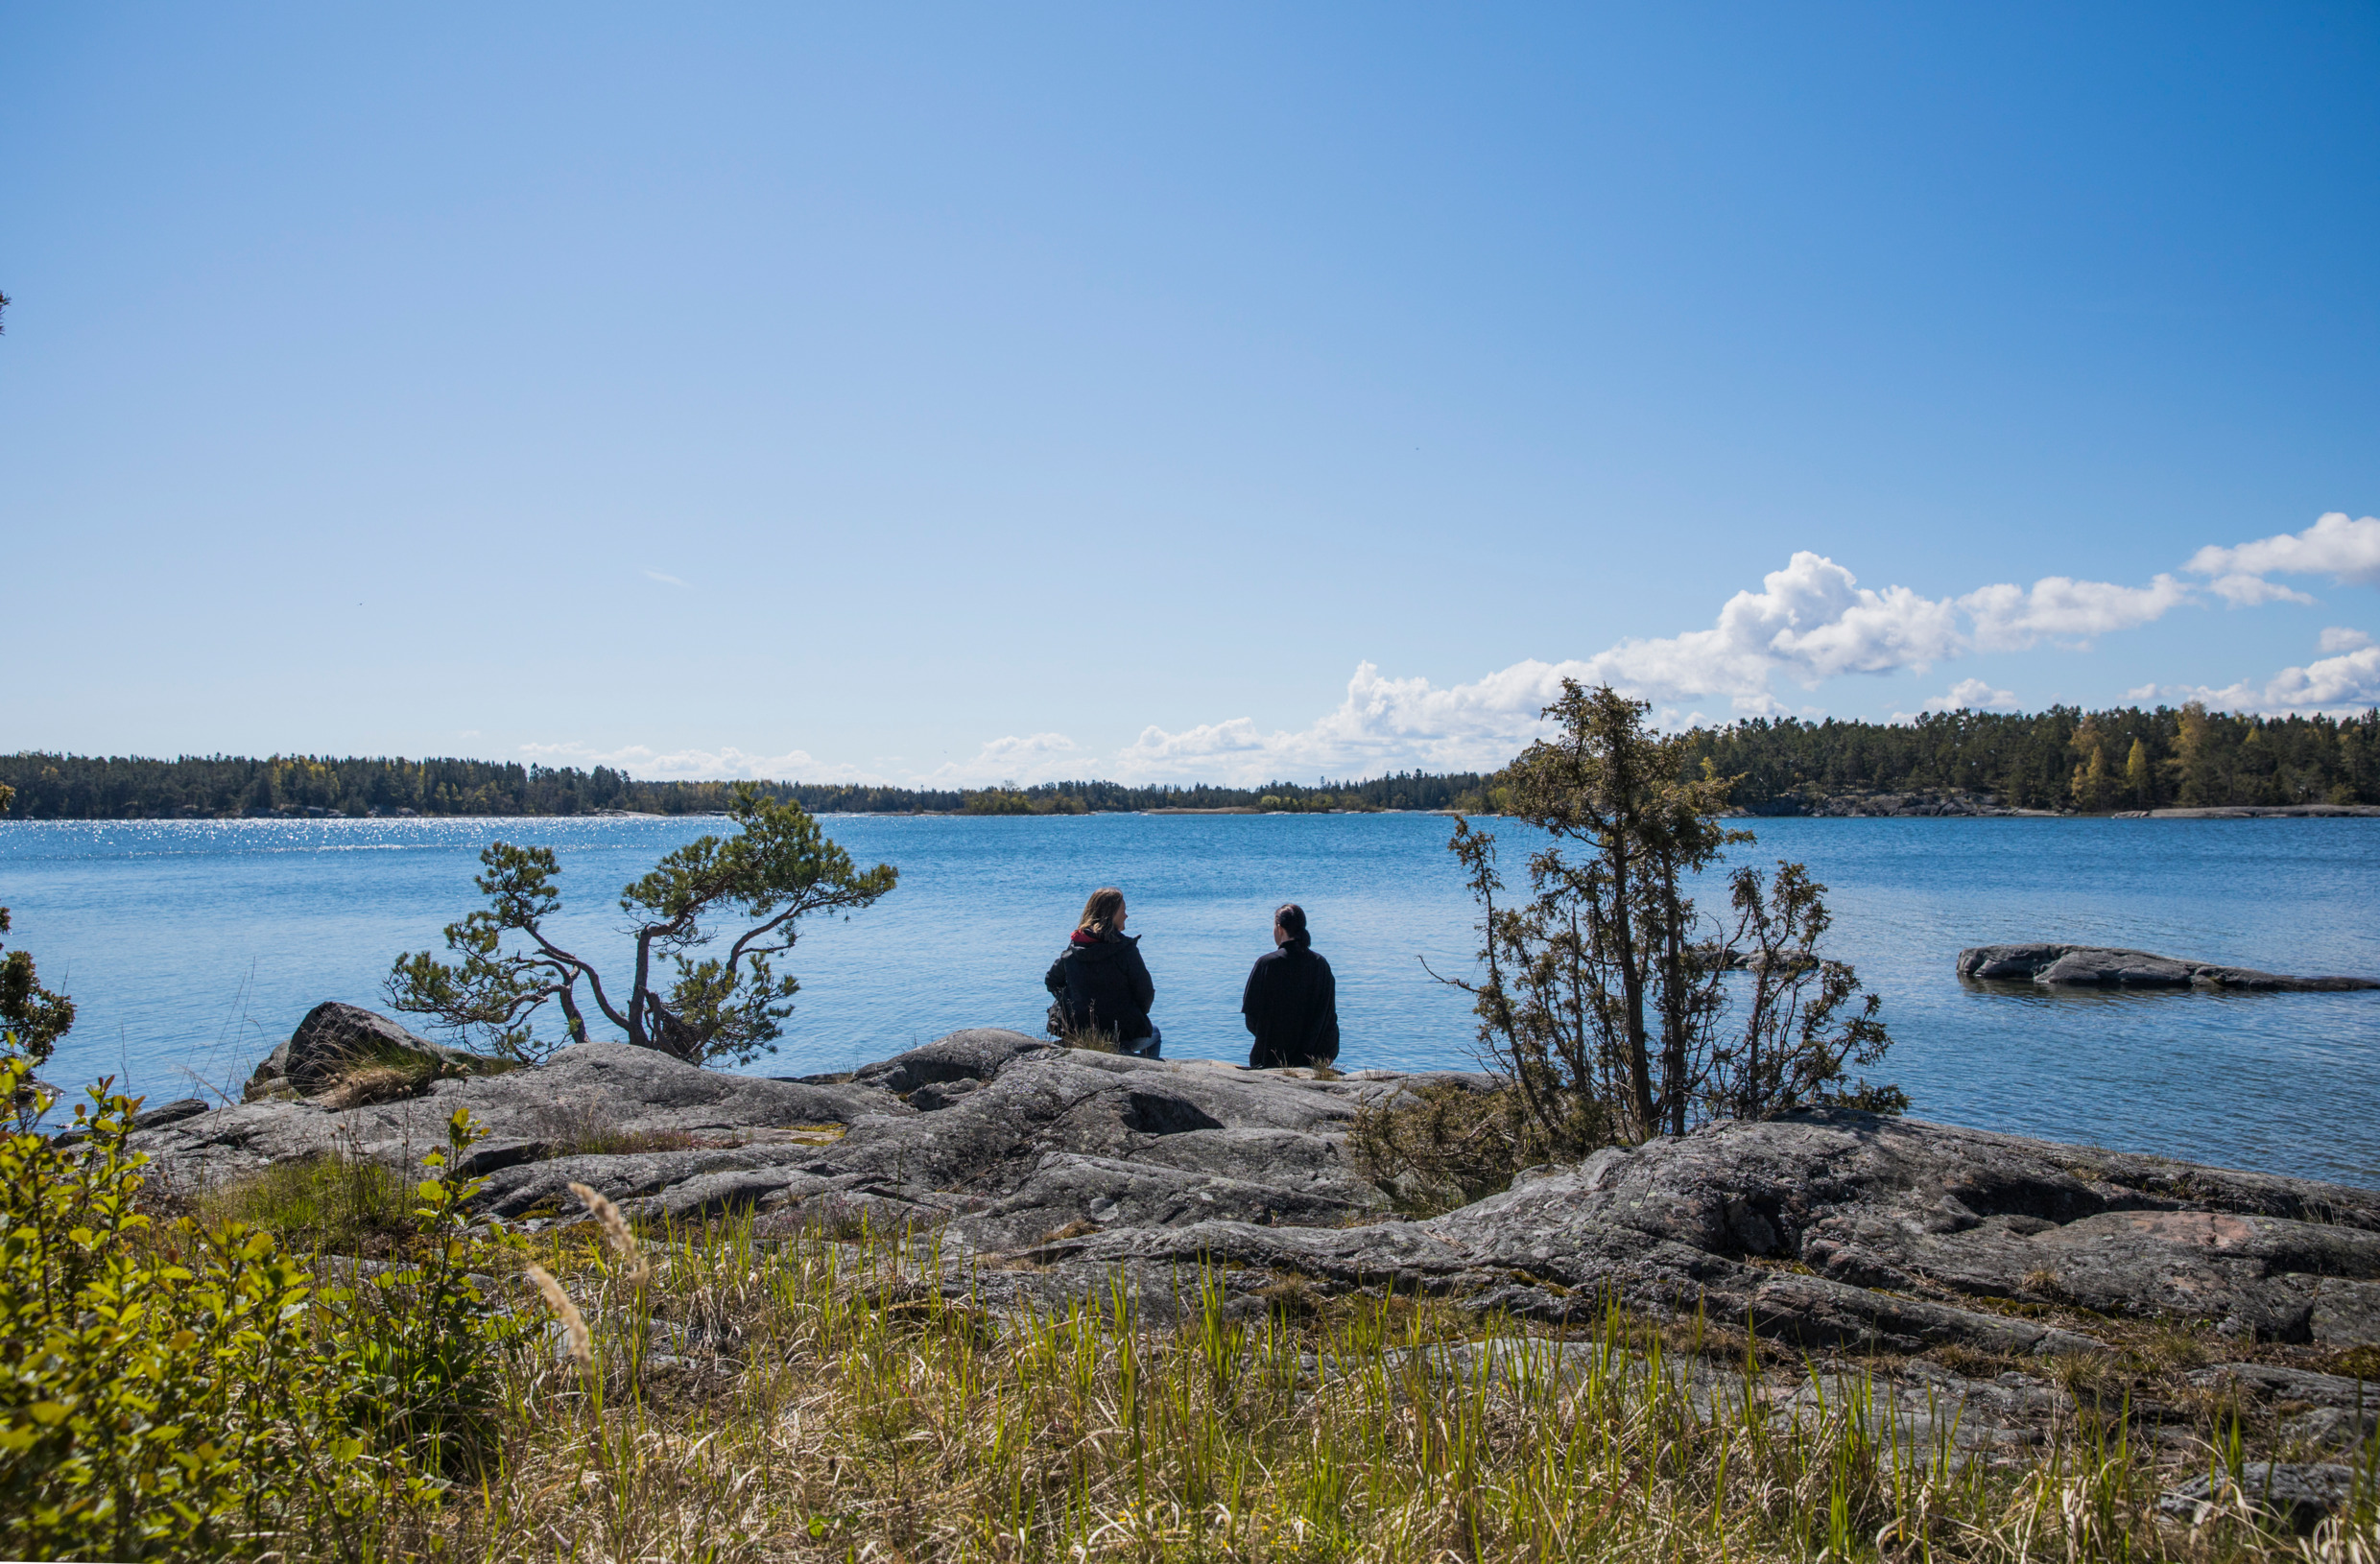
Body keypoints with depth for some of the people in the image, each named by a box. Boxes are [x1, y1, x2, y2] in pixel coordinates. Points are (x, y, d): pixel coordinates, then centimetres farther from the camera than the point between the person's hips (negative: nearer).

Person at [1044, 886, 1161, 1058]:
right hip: (1124, 1034, -5)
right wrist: (1137, 1017, 9)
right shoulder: (1125, 948, -17)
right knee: (1155, 1034, 31)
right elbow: (1145, 992, -11)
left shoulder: (1073, 948, -2)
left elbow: (1052, 981, 11)